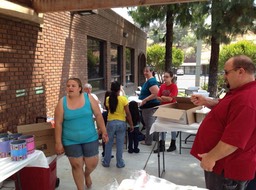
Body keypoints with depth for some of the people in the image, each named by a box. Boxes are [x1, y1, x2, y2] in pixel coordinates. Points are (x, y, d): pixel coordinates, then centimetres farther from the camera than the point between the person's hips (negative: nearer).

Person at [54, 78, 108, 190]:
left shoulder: (89, 98, -8)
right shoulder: (62, 102, -8)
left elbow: (98, 115, -2)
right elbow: (58, 124, -6)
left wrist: (104, 132, -1)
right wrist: (58, 143, -6)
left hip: (90, 138, 1)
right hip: (71, 141, 0)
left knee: (92, 163, 9)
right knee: (76, 165, 8)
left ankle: (87, 174, 45)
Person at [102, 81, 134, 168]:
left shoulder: (108, 99, -6)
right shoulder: (123, 99, -12)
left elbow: (109, 109, 7)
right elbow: (128, 113, -11)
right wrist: (131, 124, -1)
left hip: (110, 122, 2)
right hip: (121, 123, -1)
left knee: (108, 143, 15)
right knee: (120, 144, 9)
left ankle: (106, 162, 26)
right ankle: (120, 163, 19)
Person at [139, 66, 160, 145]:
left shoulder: (151, 81, -18)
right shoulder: (148, 81, 14)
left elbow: (155, 94, -27)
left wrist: (145, 100, -22)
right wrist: (142, 98, 14)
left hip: (150, 106, -10)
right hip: (148, 106, 10)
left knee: (149, 124, 1)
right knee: (148, 123, 19)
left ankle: (148, 141, 13)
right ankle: (148, 139, 32)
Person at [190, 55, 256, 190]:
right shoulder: (240, 91, 7)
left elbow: (234, 140, -32)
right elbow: (224, 108, 22)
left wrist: (211, 157, -21)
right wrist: (206, 101, 3)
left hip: (227, 166, -10)